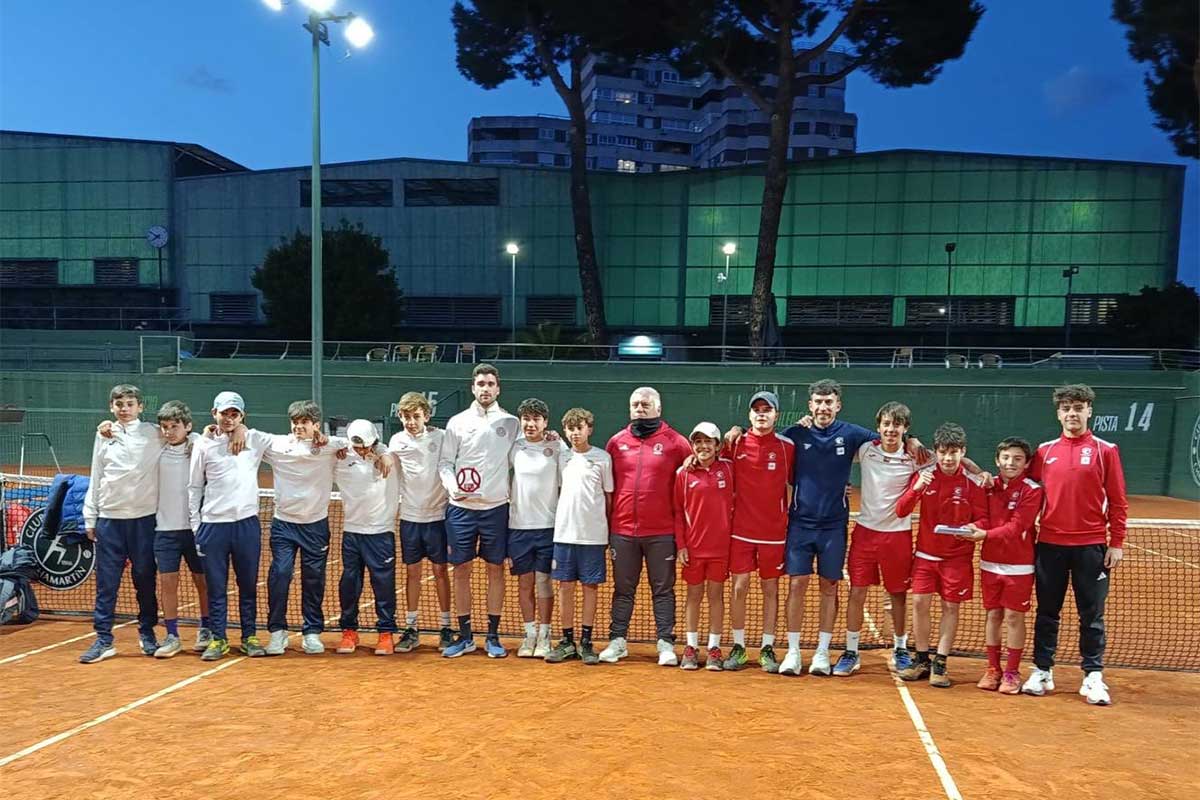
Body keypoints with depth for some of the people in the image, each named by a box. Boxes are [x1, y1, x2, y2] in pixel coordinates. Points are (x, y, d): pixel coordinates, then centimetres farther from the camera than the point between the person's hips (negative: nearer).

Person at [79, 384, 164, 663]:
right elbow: (95, 479, 12)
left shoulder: (153, 434, 0)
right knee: (106, 582, 3)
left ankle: (147, 634, 21)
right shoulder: (103, 435, 9)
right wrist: (90, 517, 10)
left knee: (145, 580, 7)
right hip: (109, 518, 2)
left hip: (144, 518, -2)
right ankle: (103, 640, 11)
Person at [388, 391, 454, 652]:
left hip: (437, 515, -2)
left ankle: (445, 628, 15)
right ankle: (411, 629, 19)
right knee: (412, 572, 9)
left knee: (440, 571, 5)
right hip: (409, 516, 2)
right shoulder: (397, 441, 1)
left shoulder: (440, 437, -6)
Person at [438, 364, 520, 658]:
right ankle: (465, 636, 17)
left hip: (496, 507, 0)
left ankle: (493, 636, 17)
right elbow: (445, 462, 5)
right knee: (461, 570, 5)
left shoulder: (511, 422, 4)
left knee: (495, 569, 5)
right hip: (461, 508, 0)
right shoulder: (457, 422, 4)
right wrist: (452, 486, -12)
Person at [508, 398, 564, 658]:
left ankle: (544, 635, 14)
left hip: (548, 525, -2)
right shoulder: (513, 447, 4)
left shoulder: (557, 447, -2)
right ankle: (530, 634, 19)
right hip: (518, 525, 2)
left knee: (543, 582, 2)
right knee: (524, 582, 8)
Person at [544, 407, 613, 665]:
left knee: (590, 586, 4)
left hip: (593, 534, -2)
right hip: (564, 532, 2)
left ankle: (586, 642, 14)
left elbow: (609, 496, 4)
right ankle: (567, 641, 16)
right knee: (565, 586, 5)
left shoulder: (603, 458, 0)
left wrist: (606, 529, 4)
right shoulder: (561, 457, 7)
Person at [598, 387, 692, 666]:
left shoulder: (675, 442, -1)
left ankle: (666, 644, 14)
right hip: (622, 530, 3)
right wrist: (606, 525, 8)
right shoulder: (616, 442, 7)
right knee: (623, 589, 11)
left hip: (662, 531, -2)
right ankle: (617, 641, 20)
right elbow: (606, 486, 11)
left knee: (663, 590, 6)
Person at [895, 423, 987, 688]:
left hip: (958, 556, -1)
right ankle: (921, 660, 15)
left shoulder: (973, 483, -8)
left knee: (951, 607, 3)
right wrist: (916, 488, -24)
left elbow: (983, 519, -3)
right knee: (919, 603, 0)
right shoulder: (923, 475, -4)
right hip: (925, 553, 1)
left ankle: (940, 664, 15)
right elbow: (900, 511, -7)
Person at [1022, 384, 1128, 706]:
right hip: (1050, 545, 2)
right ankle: (1042, 671, 20)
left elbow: (1118, 502, 0)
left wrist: (1116, 543, -5)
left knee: (1092, 615, 5)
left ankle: (1093, 676, 16)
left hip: (1091, 546, -2)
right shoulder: (1044, 451, 6)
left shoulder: (1105, 450, 1)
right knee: (1047, 612, 10)